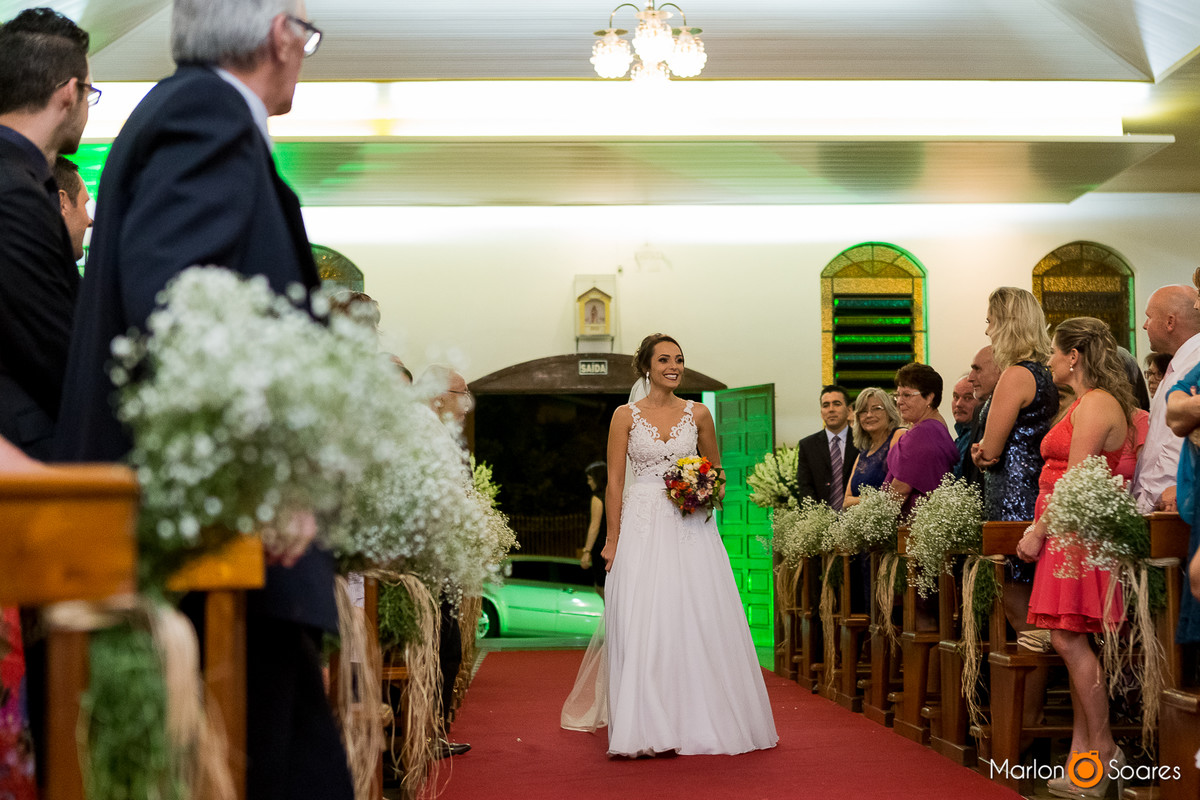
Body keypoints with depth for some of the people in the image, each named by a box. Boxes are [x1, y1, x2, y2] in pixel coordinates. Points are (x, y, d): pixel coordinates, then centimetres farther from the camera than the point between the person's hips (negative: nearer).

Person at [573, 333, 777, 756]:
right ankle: (648, 726, 0)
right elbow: (614, 483, 1)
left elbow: (716, 469, 18)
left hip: (691, 528, 2)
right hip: (642, 526, -2)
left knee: (699, 622, 1)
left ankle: (700, 721, 12)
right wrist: (613, 540, -5)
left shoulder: (698, 414, 8)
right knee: (643, 624, -5)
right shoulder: (626, 415, 3)